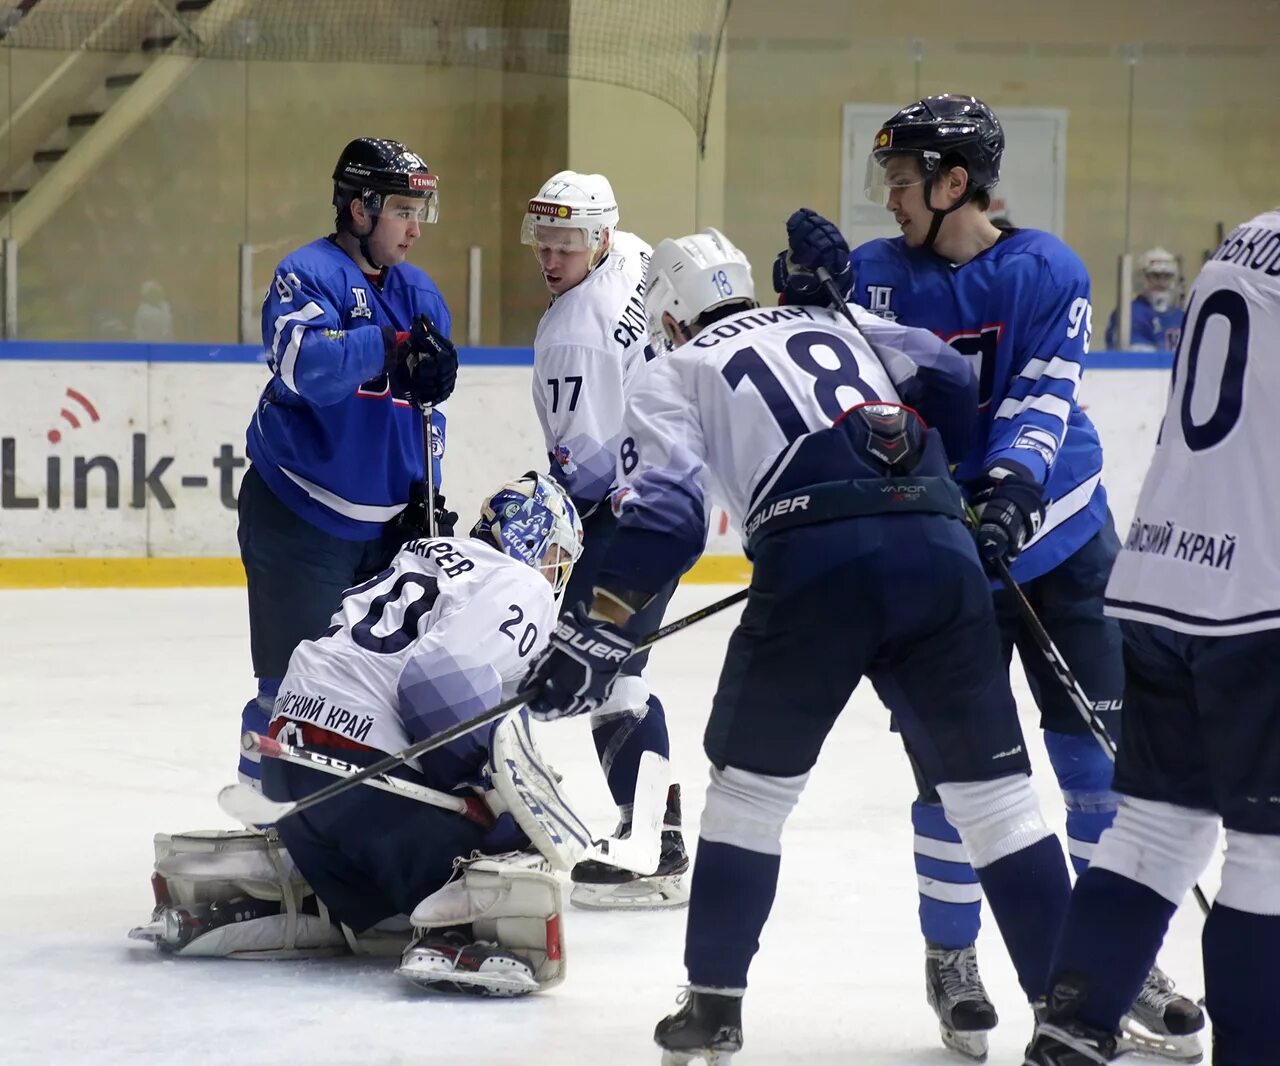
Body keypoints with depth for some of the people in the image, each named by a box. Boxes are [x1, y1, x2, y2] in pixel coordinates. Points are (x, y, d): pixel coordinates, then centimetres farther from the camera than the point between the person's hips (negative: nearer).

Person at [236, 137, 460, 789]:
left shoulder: (420, 295, 12)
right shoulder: (308, 275, -12)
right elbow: (303, 364, -31)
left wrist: (425, 495, 9)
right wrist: (391, 346, -39)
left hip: (384, 523, 7)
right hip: (300, 518, -7)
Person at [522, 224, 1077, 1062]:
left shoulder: (675, 374, 19)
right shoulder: (845, 327, 30)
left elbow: (665, 506, 1)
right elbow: (949, 381, 12)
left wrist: (601, 628, -4)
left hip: (812, 564, -3)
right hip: (937, 553, 3)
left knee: (751, 782, 16)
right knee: (994, 787, 10)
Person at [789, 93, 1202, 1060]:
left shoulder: (1046, 272, -7)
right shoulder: (875, 274, -1)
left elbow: (1045, 393, -16)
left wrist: (1015, 482, -33)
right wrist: (806, 302, -19)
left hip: (1060, 542, -1)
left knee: (1104, 755, 1)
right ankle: (951, 958, 16)